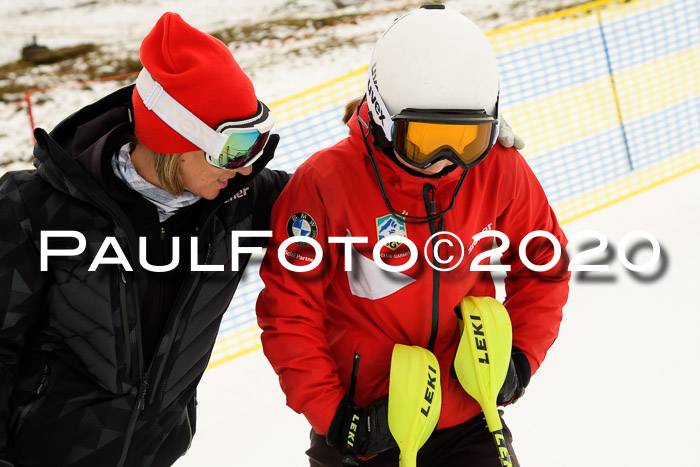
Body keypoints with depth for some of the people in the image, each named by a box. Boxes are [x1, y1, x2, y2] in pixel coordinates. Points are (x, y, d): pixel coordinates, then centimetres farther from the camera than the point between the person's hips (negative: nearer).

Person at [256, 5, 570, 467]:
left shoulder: (501, 171, -8)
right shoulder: (326, 182, -17)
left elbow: (544, 266, 7)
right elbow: (288, 309, -12)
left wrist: (520, 357, -4)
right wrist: (333, 414, -14)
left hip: (469, 420, 2)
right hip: (364, 427, -2)